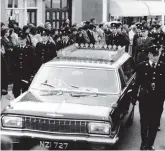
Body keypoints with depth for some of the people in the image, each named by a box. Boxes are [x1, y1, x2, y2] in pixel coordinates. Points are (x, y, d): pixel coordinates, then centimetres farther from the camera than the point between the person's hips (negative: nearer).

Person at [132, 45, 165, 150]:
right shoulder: (142, 66, -4)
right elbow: (137, 83, 0)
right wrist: (134, 97, 0)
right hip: (145, 99, 0)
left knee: (155, 124, 6)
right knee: (144, 123, 10)